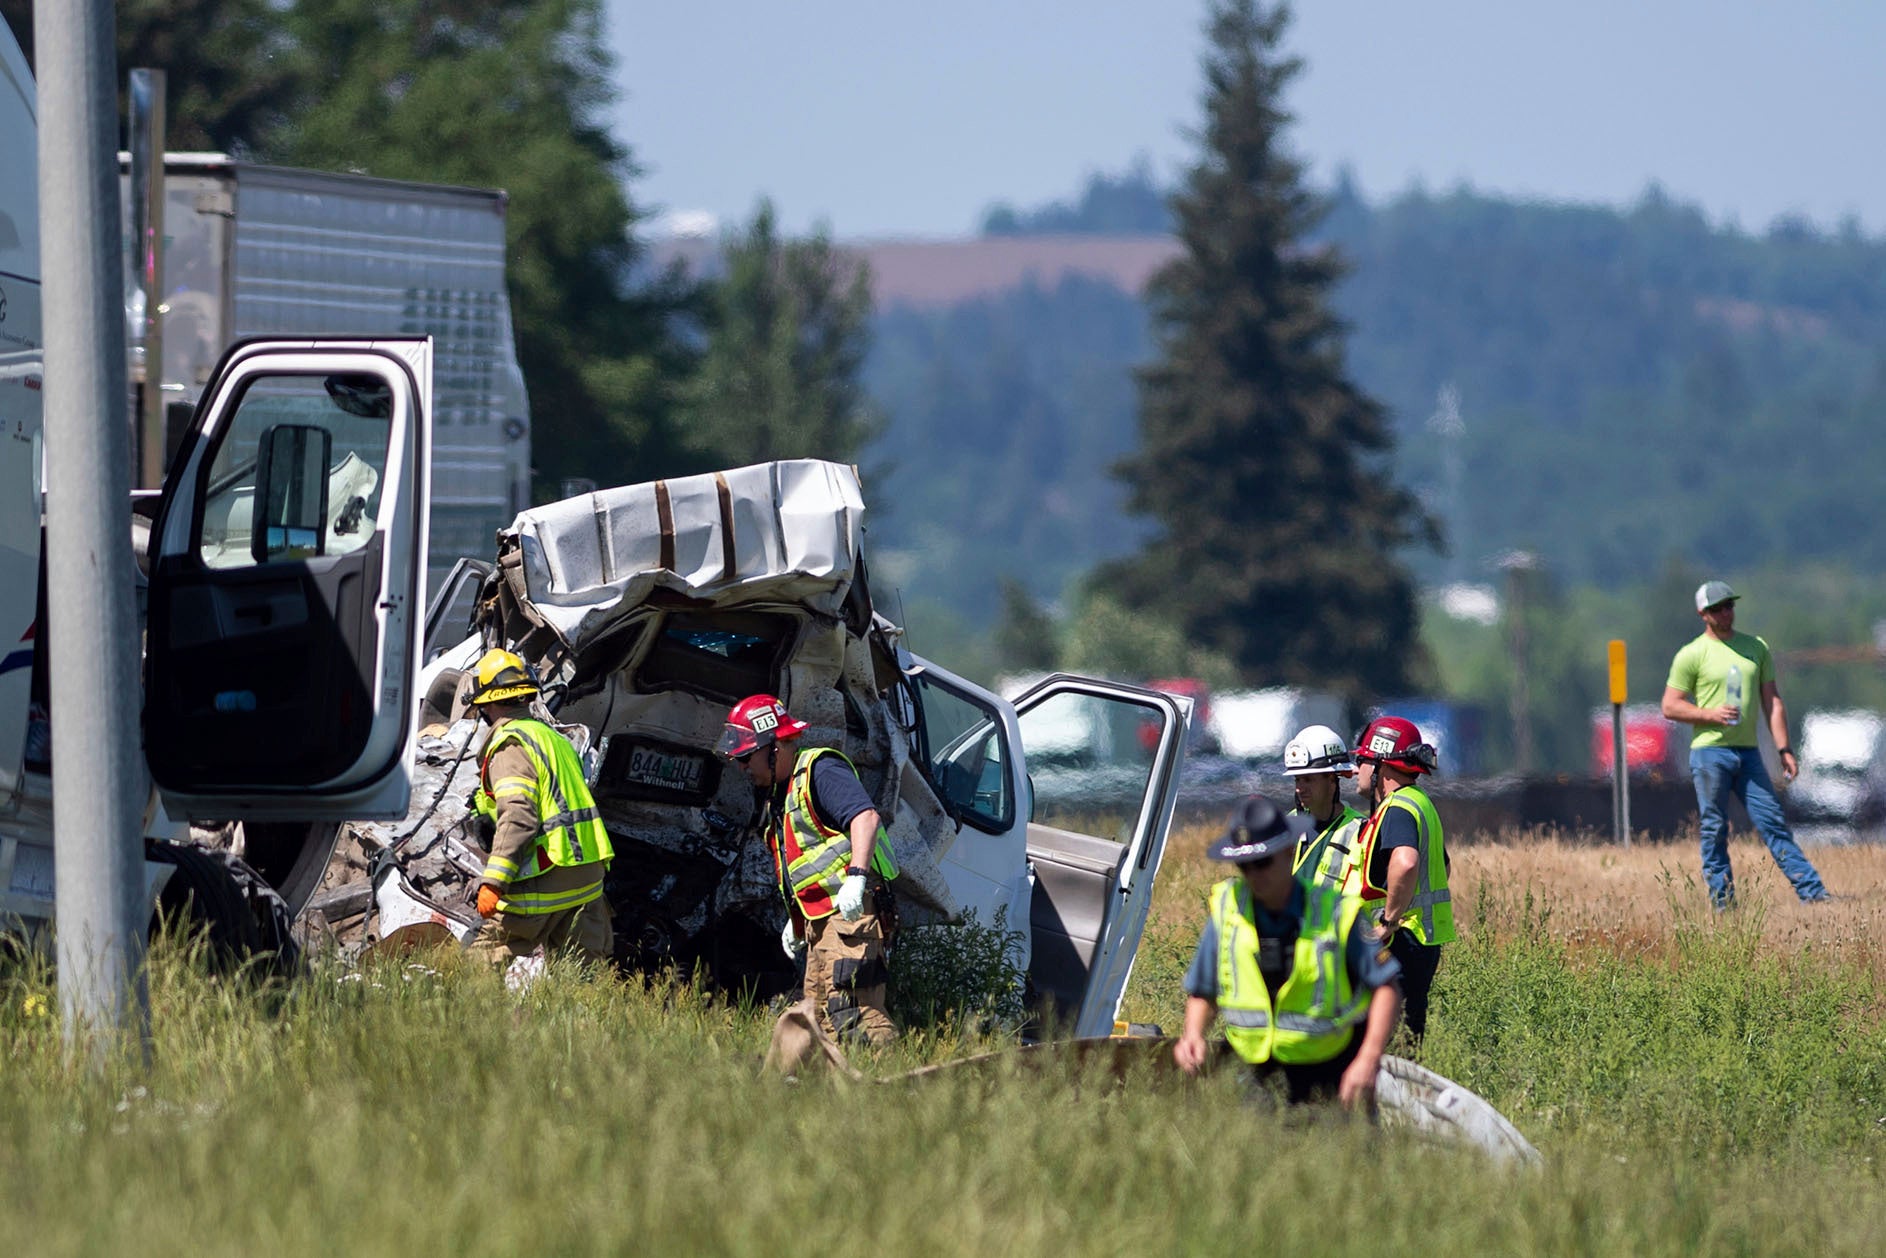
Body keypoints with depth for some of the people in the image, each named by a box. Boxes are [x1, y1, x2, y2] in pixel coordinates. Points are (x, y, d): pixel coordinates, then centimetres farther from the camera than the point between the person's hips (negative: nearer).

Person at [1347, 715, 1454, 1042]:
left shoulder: (1396, 810, -15)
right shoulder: (1420, 803, 19)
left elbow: (1405, 864, -36)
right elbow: (1441, 866, 34)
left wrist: (1389, 921, -25)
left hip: (1402, 941, -10)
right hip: (1426, 939, 10)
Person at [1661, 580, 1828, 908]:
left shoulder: (1756, 647, 13)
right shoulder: (1692, 654, 0)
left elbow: (1772, 702, 13)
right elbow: (1670, 707, -1)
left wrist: (1784, 749, 6)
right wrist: (1711, 714, -15)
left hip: (1748, 754, 3)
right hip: (1709, 751, -3)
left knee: (1774, 823, 0)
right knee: (1715, 830, -1)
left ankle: (1813, 893, -3)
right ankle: (1722, 900, 4)